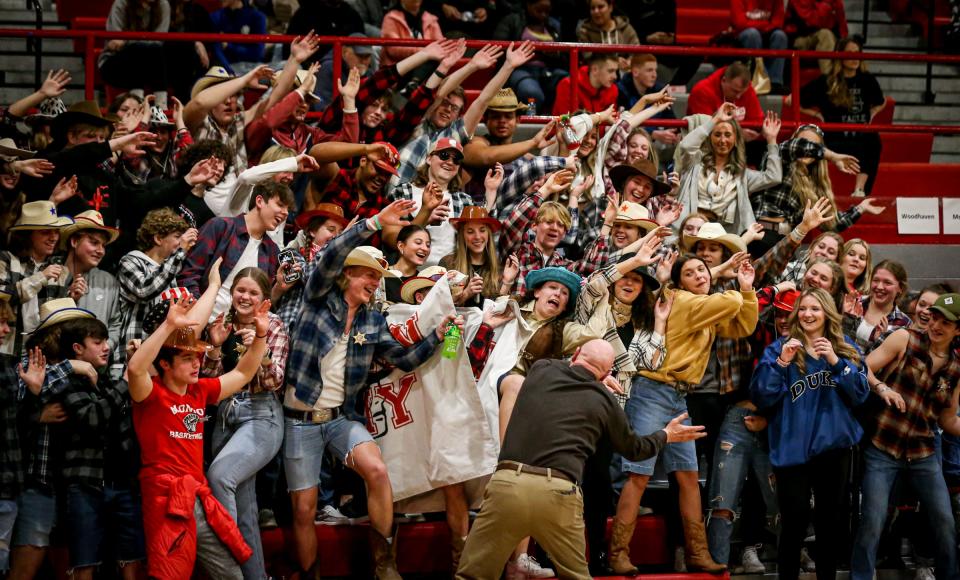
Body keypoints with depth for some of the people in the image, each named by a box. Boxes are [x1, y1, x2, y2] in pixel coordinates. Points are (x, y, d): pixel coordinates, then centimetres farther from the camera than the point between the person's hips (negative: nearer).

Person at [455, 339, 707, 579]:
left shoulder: (540, 370, 16)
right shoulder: (604, 400, 13)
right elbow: (633, 448, 31)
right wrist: (666, 435, 49)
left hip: (507, 482, 0)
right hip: (557, 491, 0)